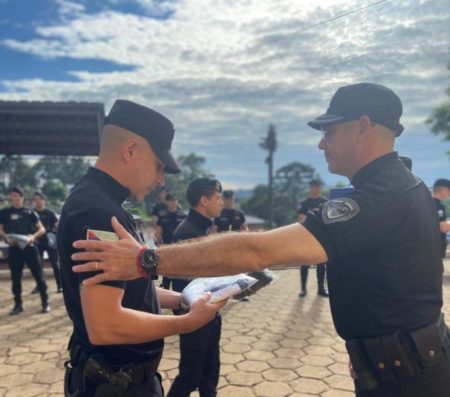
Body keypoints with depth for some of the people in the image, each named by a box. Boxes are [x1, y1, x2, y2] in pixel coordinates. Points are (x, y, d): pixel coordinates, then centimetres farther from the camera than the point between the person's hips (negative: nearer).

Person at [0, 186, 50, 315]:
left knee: (38, 275, -1)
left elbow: (42, 229, 1)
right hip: (14, 249, 1)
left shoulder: (29, 212, 3)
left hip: (29, 247, -1)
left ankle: (45, 303, 8)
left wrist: (33, 237, -18)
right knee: (15, 278, 8)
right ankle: (18, 304, 20)